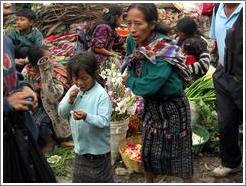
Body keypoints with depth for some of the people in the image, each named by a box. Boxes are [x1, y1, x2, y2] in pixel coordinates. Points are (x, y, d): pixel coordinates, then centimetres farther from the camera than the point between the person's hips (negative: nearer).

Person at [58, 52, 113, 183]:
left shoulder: (101, 94, -18)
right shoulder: (73, 90, 0)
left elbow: (104, 121, -23)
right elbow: (61, 113, 2)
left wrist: (86, 116, -38)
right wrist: (69, 100, -15)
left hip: (98, 150, -6)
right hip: (80, 149, 6)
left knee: (102, 180, 11)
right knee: (79, 179, 22)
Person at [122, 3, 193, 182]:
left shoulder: (164, 49, -30)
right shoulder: (133, 41, -9)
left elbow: (147, 86, -30)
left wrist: (128, 81, -14)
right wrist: (132, 78, -4)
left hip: (173, 106, -6)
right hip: (151, 105, 7)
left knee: (179, 150, 11)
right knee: (148, 149, 20)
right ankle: (148, 180, 42)